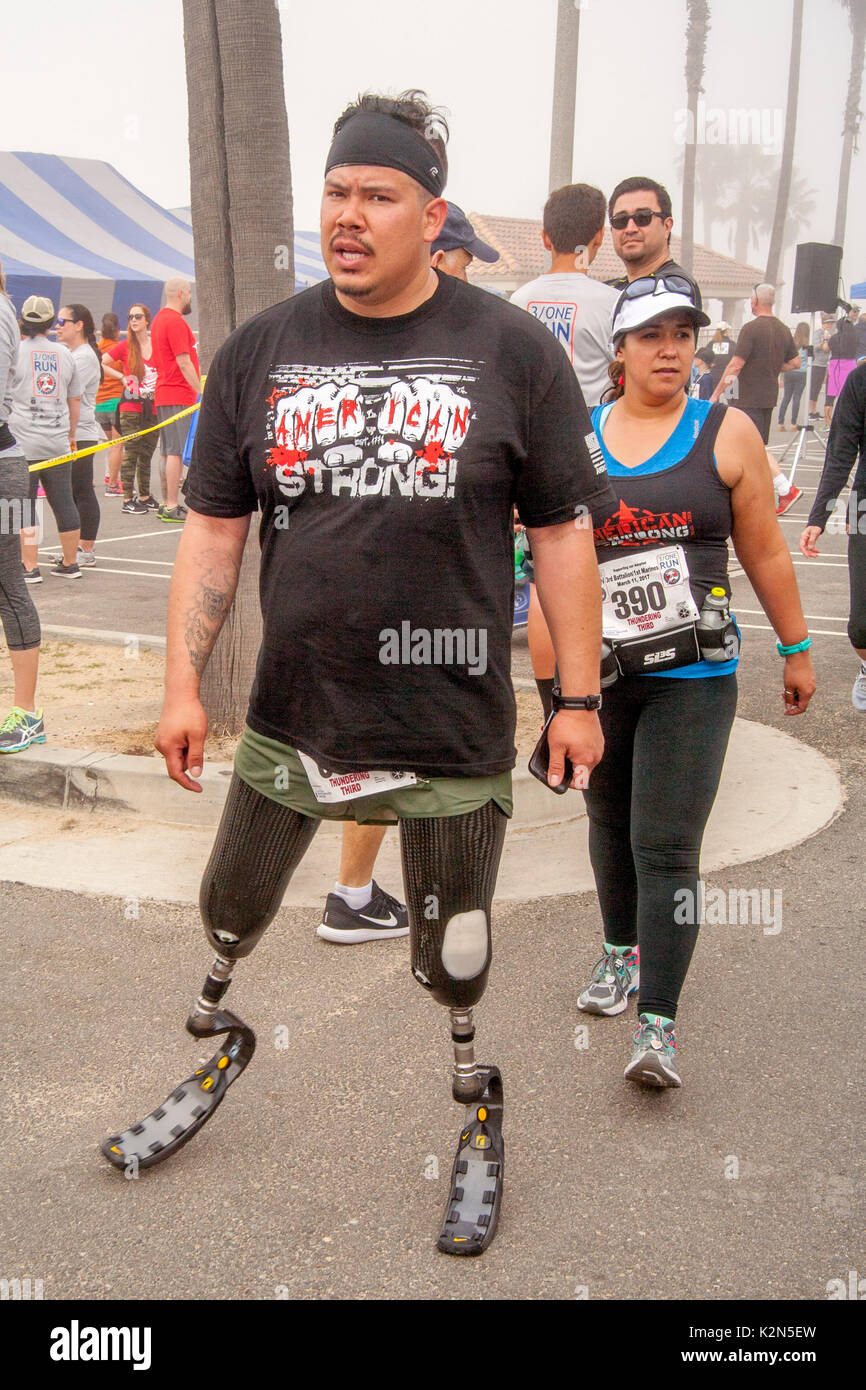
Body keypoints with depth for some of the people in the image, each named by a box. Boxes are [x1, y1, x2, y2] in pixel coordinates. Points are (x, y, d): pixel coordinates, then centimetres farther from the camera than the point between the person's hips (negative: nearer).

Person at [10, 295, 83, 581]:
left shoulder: (15, 351, -5)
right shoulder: (64, 354, 9)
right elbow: (75, 400, 15)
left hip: (23, 444, -4)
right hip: (58, 444, 4)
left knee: (24, 505, 1)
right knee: (63, 502, 10)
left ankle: (30, 568, 0)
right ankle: (69, 563, 18)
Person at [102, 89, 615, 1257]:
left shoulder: (512, 350, -4)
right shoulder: (261, 351, 2)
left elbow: (561, 531, -2)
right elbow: (214, 527, 4)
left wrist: (579, 696, -2)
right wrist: (182, 686, 0)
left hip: (452, 724, -2)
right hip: (292, 713, 3)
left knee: (456, 961, 11)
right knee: (229, 917, 18)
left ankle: (479, 1113, 39)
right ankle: (216, 1047, 48)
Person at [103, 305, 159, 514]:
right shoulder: (125, 346, 0)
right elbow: (100, 363, 2)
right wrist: (121, 377, -2)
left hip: (153, 408, 3)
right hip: (131, 408, -3)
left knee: (147, 454, 10)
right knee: (131, 453, -5)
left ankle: (144, 496, 21)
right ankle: (128, 500, -2)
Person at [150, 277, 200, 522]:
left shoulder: (160, 319, 17)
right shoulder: (175, 321, -13)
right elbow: (184, 362, -18)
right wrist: (202, 391, -17)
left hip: (164, 394, 10)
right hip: (178, 395, -10)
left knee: (172, 452, 12)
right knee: (177, 451, -9)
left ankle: (169, 504, 16)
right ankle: (172, 507, -9)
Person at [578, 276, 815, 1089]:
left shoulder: (725, 433, 1)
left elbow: (765, 554, 6)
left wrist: (797, 649, 8)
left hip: (693, 677, -3)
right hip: (598, 672, 3)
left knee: (666, 847, -9)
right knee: (609, 821, 19)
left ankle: (657, 1025, -6)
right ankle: (622, 950, 43)